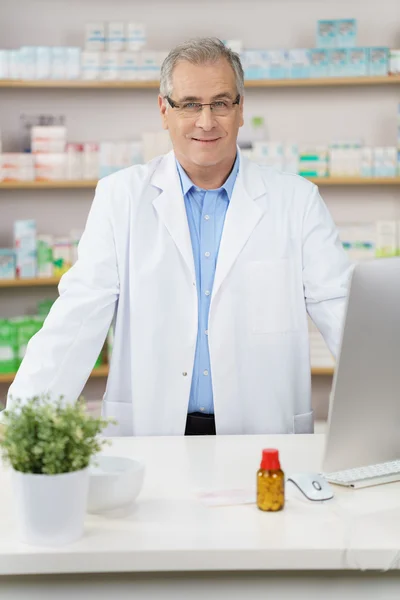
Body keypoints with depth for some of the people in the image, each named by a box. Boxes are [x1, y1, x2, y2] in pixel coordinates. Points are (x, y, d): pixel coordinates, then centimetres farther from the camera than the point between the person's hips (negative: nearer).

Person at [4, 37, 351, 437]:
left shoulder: (296, 201, 5)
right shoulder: (120, 196, 5)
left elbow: (339, 312, 2)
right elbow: (77, 320, -1)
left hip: (263, 436, 1)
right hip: (148, 434, 0)